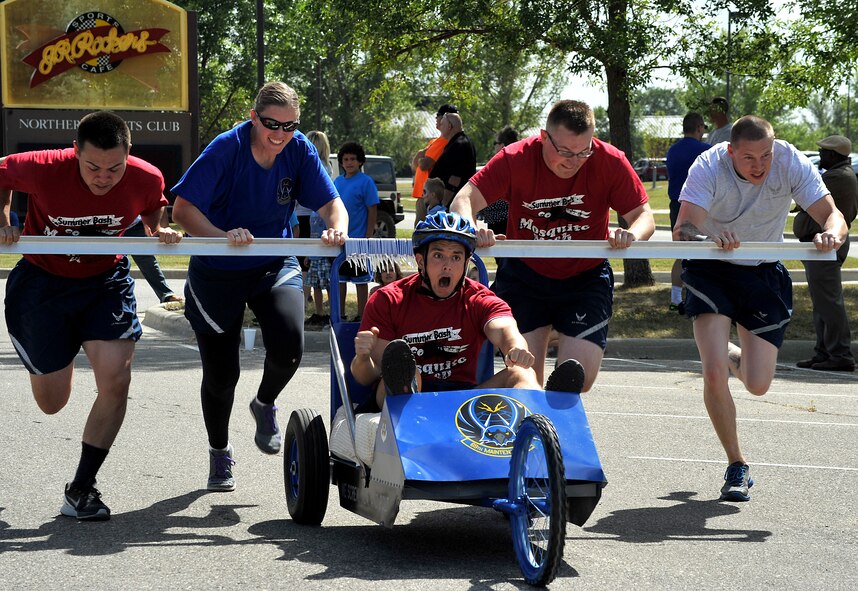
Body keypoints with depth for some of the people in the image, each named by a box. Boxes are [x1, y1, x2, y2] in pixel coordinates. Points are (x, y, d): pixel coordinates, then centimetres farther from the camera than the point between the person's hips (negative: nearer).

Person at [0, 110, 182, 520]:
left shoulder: (146, 179, -21)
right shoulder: (43, 169, -29)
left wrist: (160, 232, -17)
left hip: (106, 279, 1)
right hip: (41, 280, -1)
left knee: (115, 379, -17)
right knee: (51, 402, 8)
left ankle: (81, 488, 0)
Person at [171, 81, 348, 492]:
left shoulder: (299, 150, -10)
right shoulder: (226, 149, -20)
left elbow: (330, 202, -7)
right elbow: (183, 209, -23)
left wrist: (336, 227, -30)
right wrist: (224, 236, -39)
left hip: (275, 267, 2)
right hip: (217, 273, -2)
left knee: (289, 346, -23)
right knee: (220, 373, 3)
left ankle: (265, 405, 12)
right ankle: (219, 452, 31)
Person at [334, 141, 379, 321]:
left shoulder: (366, 182, -8)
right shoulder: (337, 182, 9)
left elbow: (372, 211, -9)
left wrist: (368, 238, -14)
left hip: (359, 239, -6)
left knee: (361, 280, 2)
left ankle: (361, 317, 9)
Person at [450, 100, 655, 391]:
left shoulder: (610, 162, -15)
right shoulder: (516, 159, -16)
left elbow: (644, 216, -10)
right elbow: (464, 200, -20)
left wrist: (631, 235, -35)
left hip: (586, 278, 0)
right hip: (524, 276, 0)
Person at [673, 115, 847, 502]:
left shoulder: (791, 162, -20)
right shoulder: (709, 167, -25)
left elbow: (832, 216, -22)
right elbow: (682, 231, -34)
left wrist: (832, 234, -46)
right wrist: (710, 239, -57)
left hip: (764, 273, 2)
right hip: (710, 270, -2)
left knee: (758, 385, -4)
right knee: (714, 375, -18)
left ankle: (732, 356, 34)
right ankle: (737, 467, 2)